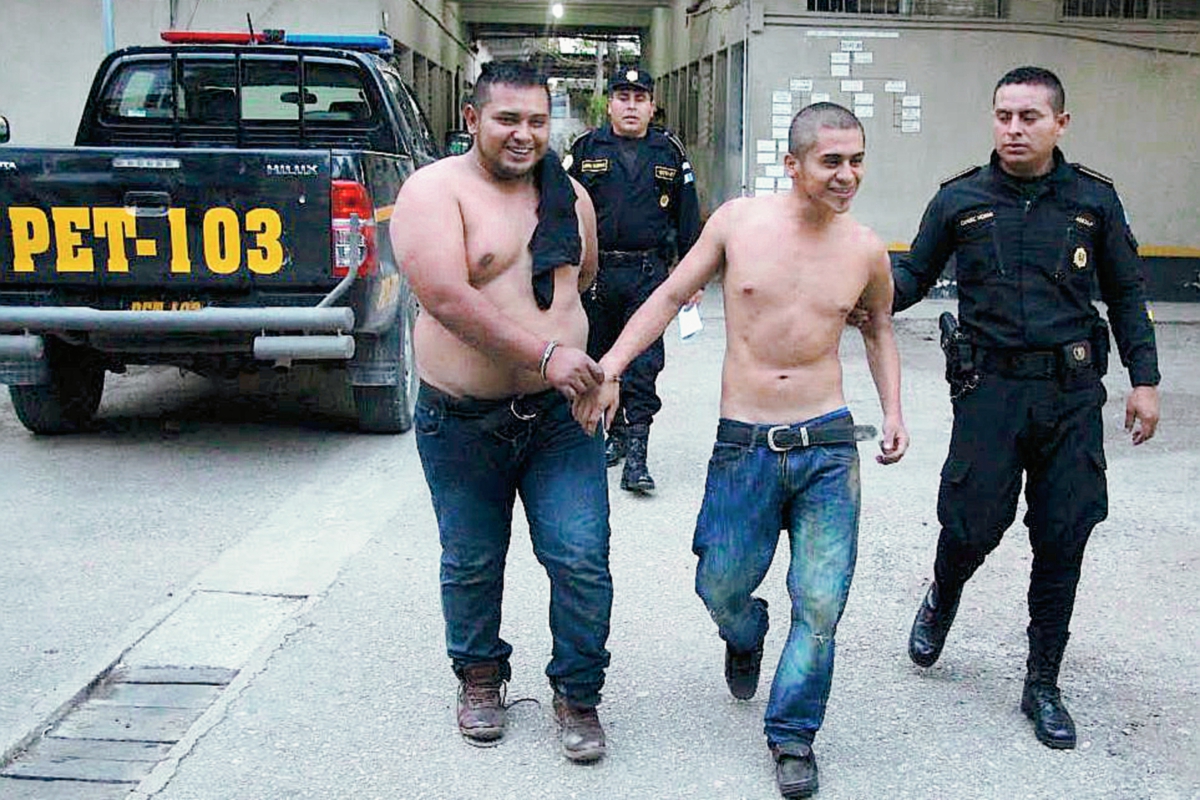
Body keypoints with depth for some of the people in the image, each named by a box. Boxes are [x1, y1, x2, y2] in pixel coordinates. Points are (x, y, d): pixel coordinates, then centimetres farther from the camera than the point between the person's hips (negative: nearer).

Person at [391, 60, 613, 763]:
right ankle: (480, 676, 38)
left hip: (559, 415, 3)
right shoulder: (435, 189, -10)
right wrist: (545, 352, -26)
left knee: (582, 560, -1)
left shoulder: (569, 196, 7)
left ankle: (579, 693, 20)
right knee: (471, 565, 13)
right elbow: (445, 296, -24)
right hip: (462, 422, -3)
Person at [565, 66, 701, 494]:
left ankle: (635, 455, -9)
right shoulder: (585, 149, 9)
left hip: (648, 275, -1)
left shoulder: (670, 154, 11)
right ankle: (614, 435, 27)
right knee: (598, 360, 9)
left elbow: (688, 220, 12)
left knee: (643, 366, -8)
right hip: (593, 272, 1)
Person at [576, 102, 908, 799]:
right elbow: (672, 296, 5)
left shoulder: (866, 250, 1)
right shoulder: (738, 221, -3)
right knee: (721, 590, 8)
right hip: (744, 446, 0)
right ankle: (746, 635, 46)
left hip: (827, 446, 1)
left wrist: (894, 411, 9)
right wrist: (610, 367, -4)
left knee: (820, 604, 0)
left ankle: (793, 734, 21)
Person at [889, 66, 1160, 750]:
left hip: (1072, 393, 1)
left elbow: (1126, 295, 11)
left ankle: (1043, 684, 21)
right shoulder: (961, 200, 2)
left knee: (1062, 542, 5)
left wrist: (1145, 379, 6)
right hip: (991, 387, -1)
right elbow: (914, 276, 9)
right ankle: (942, 601, 34)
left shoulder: (1094, 199, 5)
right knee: (973, 526, -3)